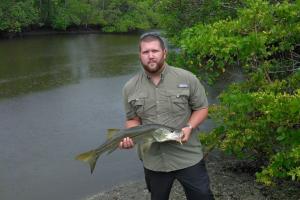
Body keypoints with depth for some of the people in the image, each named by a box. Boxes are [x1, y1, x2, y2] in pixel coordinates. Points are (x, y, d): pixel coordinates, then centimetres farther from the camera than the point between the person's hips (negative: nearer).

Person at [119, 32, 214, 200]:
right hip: (153, 161, 2)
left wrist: (189, 127, -16)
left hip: (189, 158, -2)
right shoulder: (130, 88, 0)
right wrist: (130, 137, -13)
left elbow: (201, 108, 0)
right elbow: (133, 119, 7)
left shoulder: (187, 79, -7)